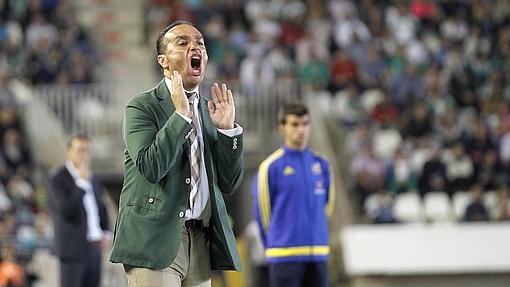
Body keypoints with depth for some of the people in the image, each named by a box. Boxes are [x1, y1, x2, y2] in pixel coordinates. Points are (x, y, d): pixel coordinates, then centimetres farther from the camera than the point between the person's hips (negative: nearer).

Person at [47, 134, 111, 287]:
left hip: (94, 247, 7)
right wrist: (81, 182, -22)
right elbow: (66, 210, -20)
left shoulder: (93, 178, 13)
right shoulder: (57, 177, -9)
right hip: (73, 247, -7)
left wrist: (106, 232, 12)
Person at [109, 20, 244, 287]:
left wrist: (227, 129, 0)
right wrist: (181, 114, -16)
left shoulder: (210, 109, 15)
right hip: (156, 241, -5)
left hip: (202, 242, 5)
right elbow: (150, 168, -16)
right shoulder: (142, 106, -1)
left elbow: (229, 184, 12)